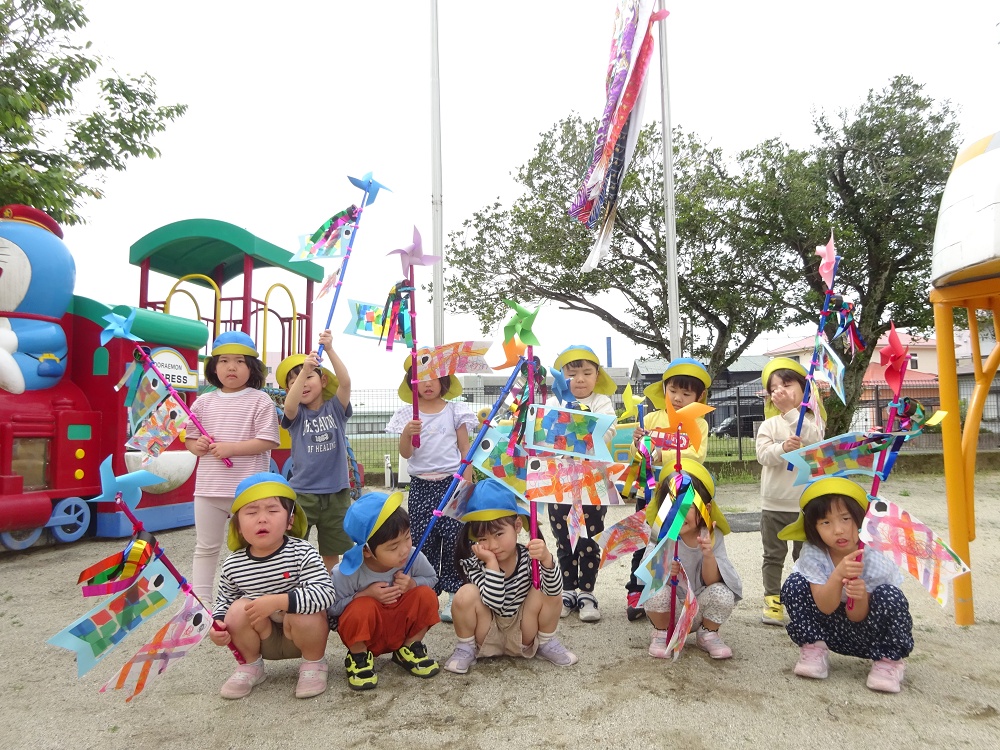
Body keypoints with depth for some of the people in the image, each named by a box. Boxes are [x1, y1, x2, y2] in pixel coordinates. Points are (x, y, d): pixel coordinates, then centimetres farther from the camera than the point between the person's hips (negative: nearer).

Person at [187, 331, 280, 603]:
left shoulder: (260, 400, -5)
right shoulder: (204, 402, 8)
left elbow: (267, 441, -12)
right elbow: (189, 438, 15)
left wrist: (232, 448, -19)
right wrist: (197, 445, -8)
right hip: (208, 489, 5)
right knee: (205, 549, 15)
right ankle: (200, 601, 26)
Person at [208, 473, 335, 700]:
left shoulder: (302, 553, -22)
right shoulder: (233, 565, -10)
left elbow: (325, 593, -34)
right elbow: (223, 601, 6)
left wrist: (278, 601, -41)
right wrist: (217, 624, -15)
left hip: (302, 635, -3)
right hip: (264, 640, 3)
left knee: (302, 614, -32)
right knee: (238, 609, -21)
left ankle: (313, 664, -1)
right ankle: (250, 665, 7)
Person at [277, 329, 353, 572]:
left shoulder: (335, 408, 2)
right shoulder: (296, 415, 0)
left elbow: (345, 382, -16)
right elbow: (290, 405, -24)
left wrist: (330, 350, -26)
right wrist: (304, 369, -38)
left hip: (336, 492, 1)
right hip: (302, 493, -1)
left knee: (331, 552, 14)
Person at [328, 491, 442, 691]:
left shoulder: (413, 557, -20)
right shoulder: (346, 573, -27)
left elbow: (432, 579, -1)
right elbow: (330, 608, -19)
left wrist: (412, 584, -24)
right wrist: (365, 594, -30)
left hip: (402, 627, 3)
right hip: (365, 635, -3)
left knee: (426, 595, -23)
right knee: (362, 607, -36)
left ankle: (410, 648, 4)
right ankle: (358, 656, -3)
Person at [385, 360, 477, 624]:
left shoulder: (455, 411, 3)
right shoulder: (408, 415, 5)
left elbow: (465, 449, 5)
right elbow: (405, 454, 1)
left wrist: (467, 482, -2)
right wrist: (406, 434, -20)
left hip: (451, 481, -1)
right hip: (421, 485, 2)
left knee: (454, 538, -1)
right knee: (423, 541, 5)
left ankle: (454, 595, 10)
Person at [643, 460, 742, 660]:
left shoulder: (712, 536, -14)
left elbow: (712, 581, -16)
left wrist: (708, 556, -36)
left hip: (699, 610, 1)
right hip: (669, 612, -1)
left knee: (723, 594, -28)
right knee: (657, 591, -32)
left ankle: (707, 634, 5)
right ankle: (661, 634, 0)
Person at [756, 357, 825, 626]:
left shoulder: (812, 421, 0)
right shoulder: (769, 425, -1)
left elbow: (814, 440, -21)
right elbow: (762, 454, -12)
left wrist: (791, 411, -23)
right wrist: (783, 448, -32)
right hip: (774, 503, 0)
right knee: (774, 555, 8)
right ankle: (772, 599, 17)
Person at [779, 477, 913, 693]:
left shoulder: (873, 557, -22)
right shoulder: (813, 553, -18)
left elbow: (856, 616, -19)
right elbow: (825, 607, -25)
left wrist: (860, 596, -43)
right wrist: (839, 574, -43)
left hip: (869, 634, -1)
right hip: (831, 632, 1)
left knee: (889, 595, -31)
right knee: (794, 585, -24)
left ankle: (888, 660, -7)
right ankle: (813, 649, -6)